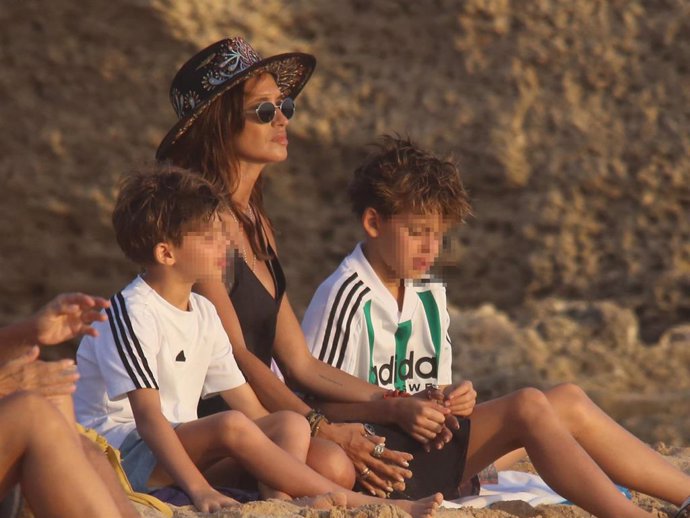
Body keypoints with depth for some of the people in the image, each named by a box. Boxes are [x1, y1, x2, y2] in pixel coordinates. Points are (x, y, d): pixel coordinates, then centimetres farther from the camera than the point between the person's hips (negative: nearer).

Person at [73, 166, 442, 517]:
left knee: (292, 425, -6)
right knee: (231, 426, -30)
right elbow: (148, 416, -25)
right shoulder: (131, 314, -15)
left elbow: (251, 408, 10)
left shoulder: (203, 313, 13)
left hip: (180, 446, 9)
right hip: (119, 452, -9)